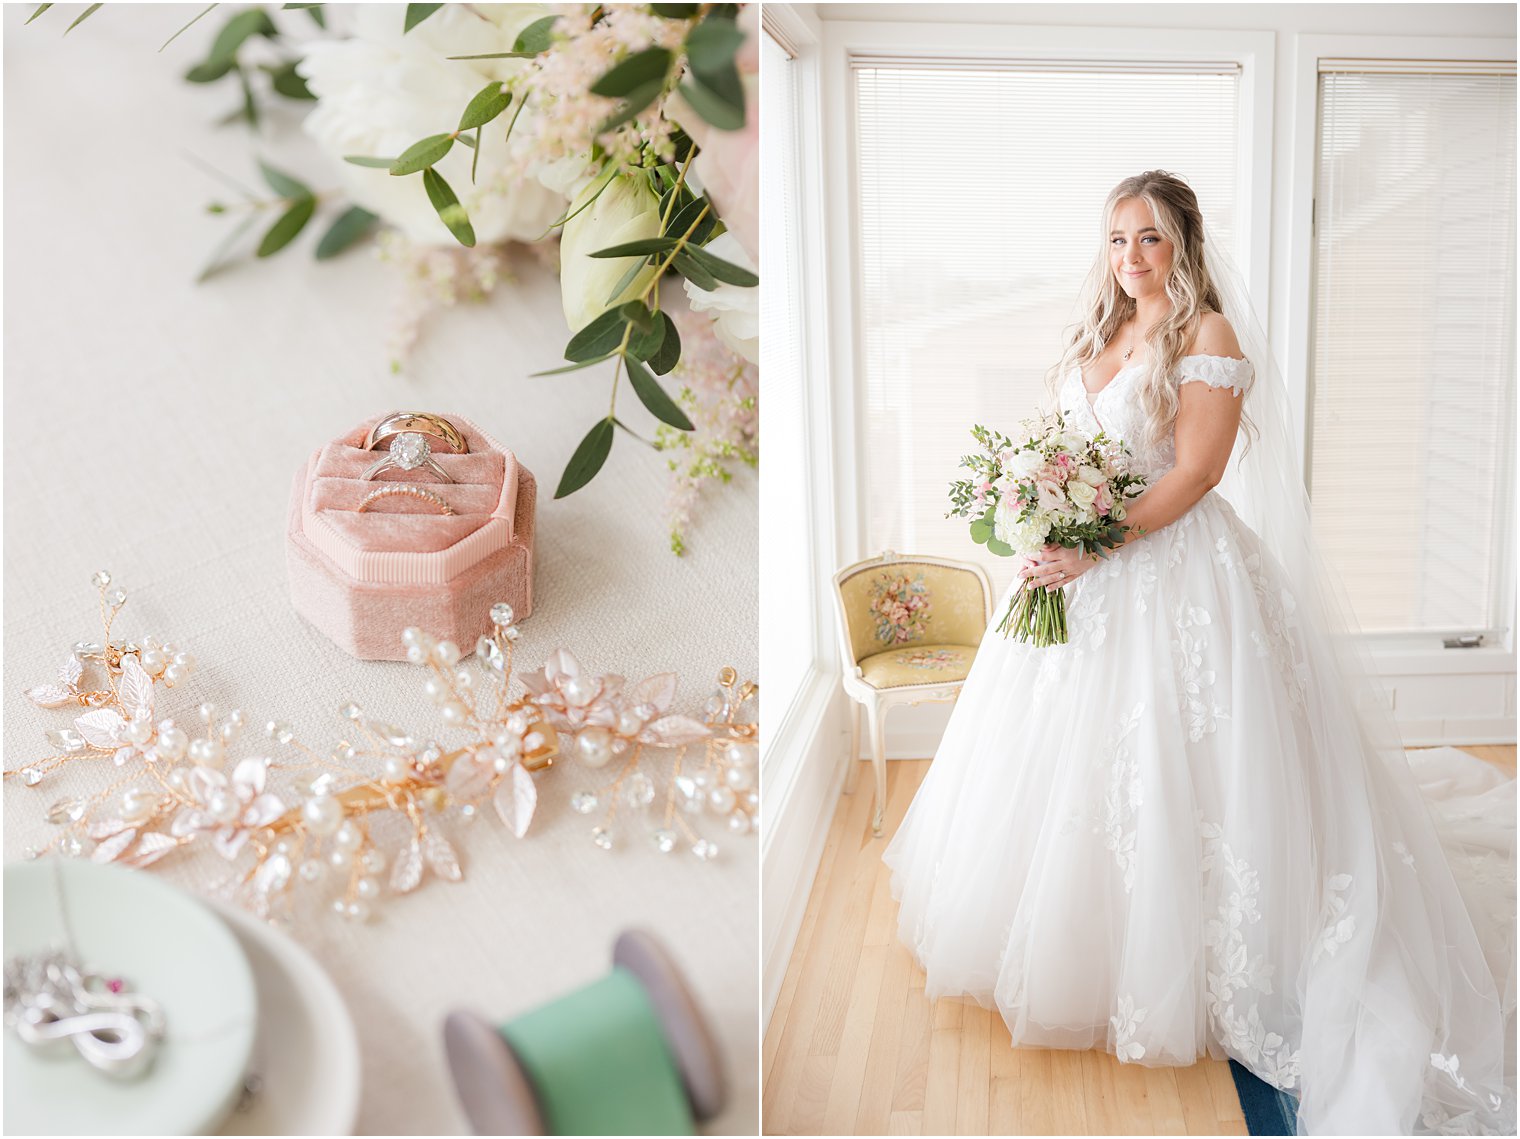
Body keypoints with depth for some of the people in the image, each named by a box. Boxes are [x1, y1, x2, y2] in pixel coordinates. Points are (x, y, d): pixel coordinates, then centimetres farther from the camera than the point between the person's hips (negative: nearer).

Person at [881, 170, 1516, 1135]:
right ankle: (1061, 948, 33)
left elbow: (1196, 471, -16)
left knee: (1164, 762, -3)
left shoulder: (1210, 334, -7)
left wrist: (1095, 547, -23)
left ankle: (1163, 974, 15)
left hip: (1176, 568, -7)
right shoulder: (1100, 336, 15)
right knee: (1064, 756, 14)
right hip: (1085, 572, 8)